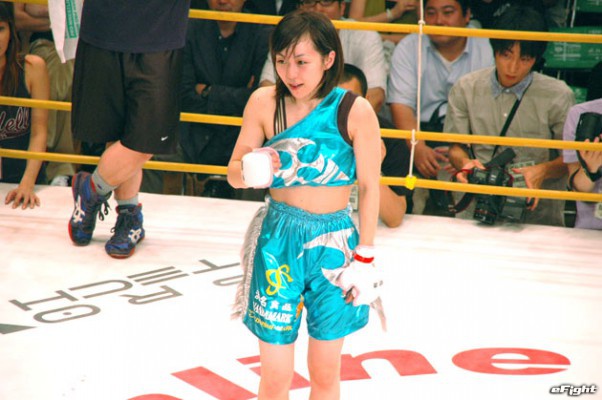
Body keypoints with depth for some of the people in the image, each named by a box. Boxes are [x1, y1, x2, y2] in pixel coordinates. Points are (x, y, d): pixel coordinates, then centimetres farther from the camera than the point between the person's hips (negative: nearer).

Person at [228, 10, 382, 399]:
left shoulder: (354, 111, -12)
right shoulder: (264, 102, -7)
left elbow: (370, 186, -5)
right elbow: (234, 172, 1)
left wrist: (365, 256, -5)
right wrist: (252, 170, -22)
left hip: (334, 244, -1)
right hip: (279, 240, 1)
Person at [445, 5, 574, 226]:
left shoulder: (558, 96, 0)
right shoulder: (466, 89, 7)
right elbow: (455, 146, 12)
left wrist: (543, 171, -15)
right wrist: (466, 163, -11)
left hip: (538, 212, -2)